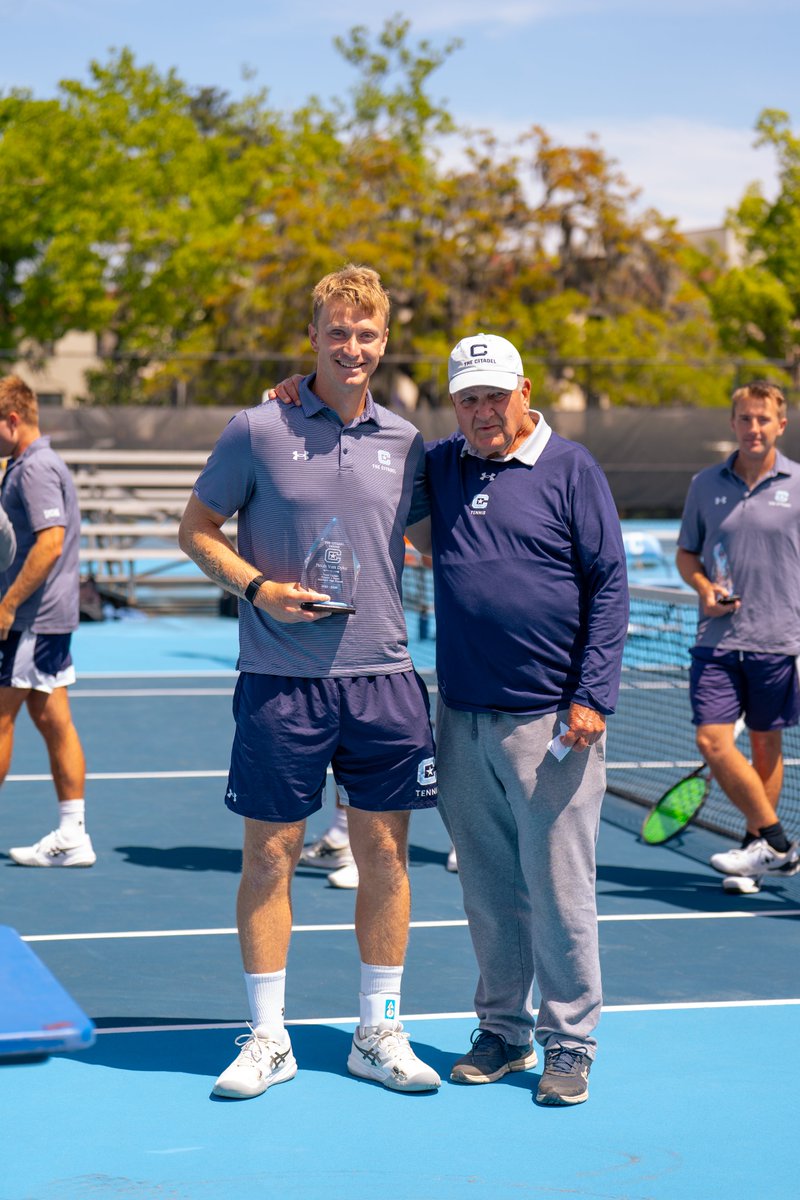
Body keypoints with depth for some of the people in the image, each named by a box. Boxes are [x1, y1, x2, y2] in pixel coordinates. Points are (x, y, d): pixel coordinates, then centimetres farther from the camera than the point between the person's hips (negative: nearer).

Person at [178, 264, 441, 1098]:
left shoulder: (405, 444, 7)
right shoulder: (258, 431, -2)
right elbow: (196, 529, 4)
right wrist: (258, 587, -10)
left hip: (381, 676, 3)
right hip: (280, 678, -3)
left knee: (384, 853, 6)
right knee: (269, 854, 2)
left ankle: (378, 1034, 19)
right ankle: (268, 1038, 15)